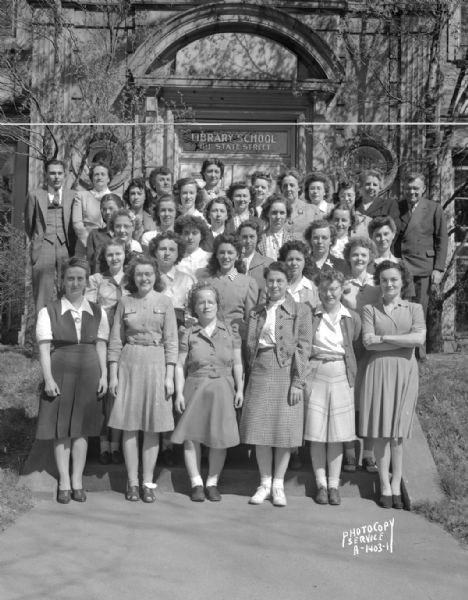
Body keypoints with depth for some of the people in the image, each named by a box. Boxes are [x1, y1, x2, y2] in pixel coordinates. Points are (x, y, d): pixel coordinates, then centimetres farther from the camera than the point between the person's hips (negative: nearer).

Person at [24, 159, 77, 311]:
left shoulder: (72, 196, 10)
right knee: (43, 292, -3)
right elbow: (29, 224, 16)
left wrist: (73, 246, 7)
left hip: (66, 248, 0)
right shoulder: (35, 195, 9)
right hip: (43, 248, 0)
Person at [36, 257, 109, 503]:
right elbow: (44, 348, -5)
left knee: (81, 428, 8)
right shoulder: (49, 312, -2)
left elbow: (101, 347, 7)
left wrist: (104, 375, -1)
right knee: (61, 429, 3)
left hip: (89, 373, 2)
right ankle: (64, 483, 14)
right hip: (60, 373, -2)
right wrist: (48, 379, -12)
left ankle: (77, 482, 18)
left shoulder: (97, 313, 6)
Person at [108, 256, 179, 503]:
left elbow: (171, 341, 1)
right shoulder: (125, 302, 6)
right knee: (129, 426, 2)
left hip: (156, 364, -1)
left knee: (152, 427, 2)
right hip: (129, 363, 1)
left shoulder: (164, 302, 3)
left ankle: (148, 482, 11)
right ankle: (132, 482, 12)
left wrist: (169, 376, -5)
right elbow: (115, 340, 7)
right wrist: (113, 374, 1)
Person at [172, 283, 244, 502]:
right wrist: (179, 393, -4)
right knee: (191, 436, 0)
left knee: (219, 438, 2)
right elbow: (180, 366, 3)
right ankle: (196, 483, 12)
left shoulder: (229, 332, 6)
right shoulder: (189, 335, 3)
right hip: (195, 389, 0)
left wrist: (239, 389, 1)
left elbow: (237, 364, 8)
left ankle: (212, 482, 17)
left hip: (222, 389, 0)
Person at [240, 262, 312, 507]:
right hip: (260, 373, 3)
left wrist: (298, 382, -11)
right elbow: (249, 346, 14)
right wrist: (248, 374, 2)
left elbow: (303, 347, -4)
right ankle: (265, 484, 14)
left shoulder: (300, 311, 3)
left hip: (286, 373, -3)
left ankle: (278, 485, 12)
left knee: (284, 430, 0)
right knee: (260, 429, 3)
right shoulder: (256, 312, 14)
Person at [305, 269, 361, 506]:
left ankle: (334, 485, 14)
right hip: (314, 375, -1)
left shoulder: (352, 318, 5)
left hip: (341, 377, 1)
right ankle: (321, 484, 12)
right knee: (316, 434, 2)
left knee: (336, 435, 5)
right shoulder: (309, 316, 2)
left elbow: (357, 349, 10)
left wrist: (352, 375, 1)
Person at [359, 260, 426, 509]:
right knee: (380, 431, 0)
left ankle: (396, 485, 11)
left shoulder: (414, 308, 9)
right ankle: (385, 486, 8)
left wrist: (384, 338, -10)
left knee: (397, 432, 4)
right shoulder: (370, 309, 7)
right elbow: (368, 343, -7)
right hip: (378, 370, 0)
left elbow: (419, 338, -8)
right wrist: (405, 341, -8)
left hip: (405, 372, 1)